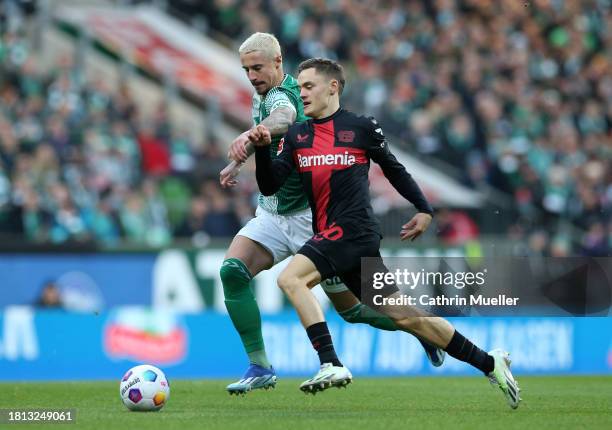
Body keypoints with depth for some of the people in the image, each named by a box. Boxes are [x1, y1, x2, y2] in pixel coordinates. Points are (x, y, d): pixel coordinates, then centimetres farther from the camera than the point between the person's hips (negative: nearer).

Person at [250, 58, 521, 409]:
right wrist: (263, 149, -7)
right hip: (331, 236, 6)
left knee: (290, 278, -23)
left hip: (354, 228, -6)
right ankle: (489, 363, 16)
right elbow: (269, 186, 9)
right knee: (402, 314, 7)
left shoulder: (362, 127, 0)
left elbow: (393, 168, 13)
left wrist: (424, 209, 14)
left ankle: (332, 365, -24)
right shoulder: (296, 136, 14)